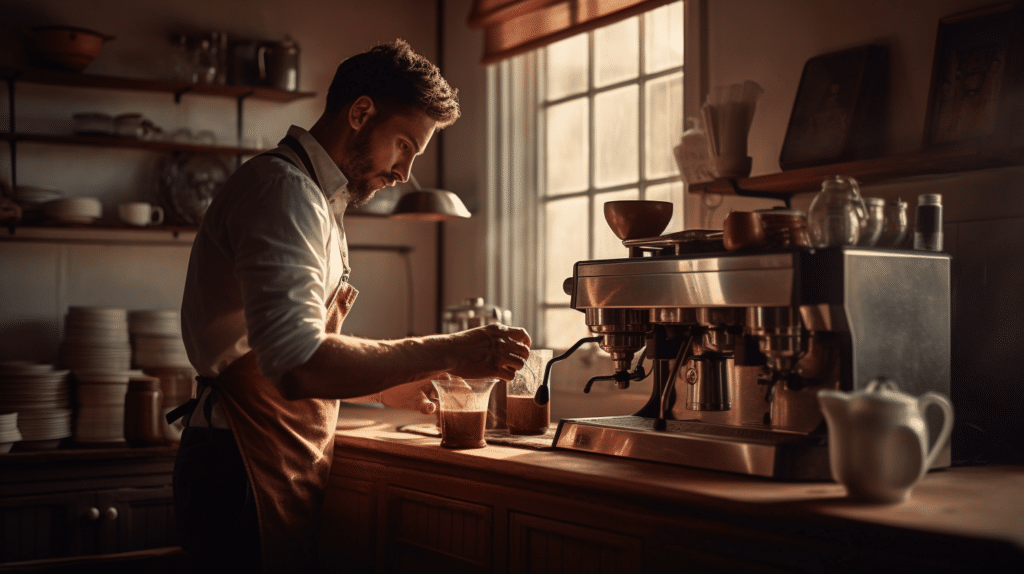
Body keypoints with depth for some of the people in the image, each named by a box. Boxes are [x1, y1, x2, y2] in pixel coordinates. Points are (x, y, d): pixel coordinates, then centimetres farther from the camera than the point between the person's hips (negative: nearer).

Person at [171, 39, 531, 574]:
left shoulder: (314, 199, 20)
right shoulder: (284, 188, -15)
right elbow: (296, 365, -28)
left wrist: (386, 387, 17)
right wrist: (446, 352, -22)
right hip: (245, 470, -10)